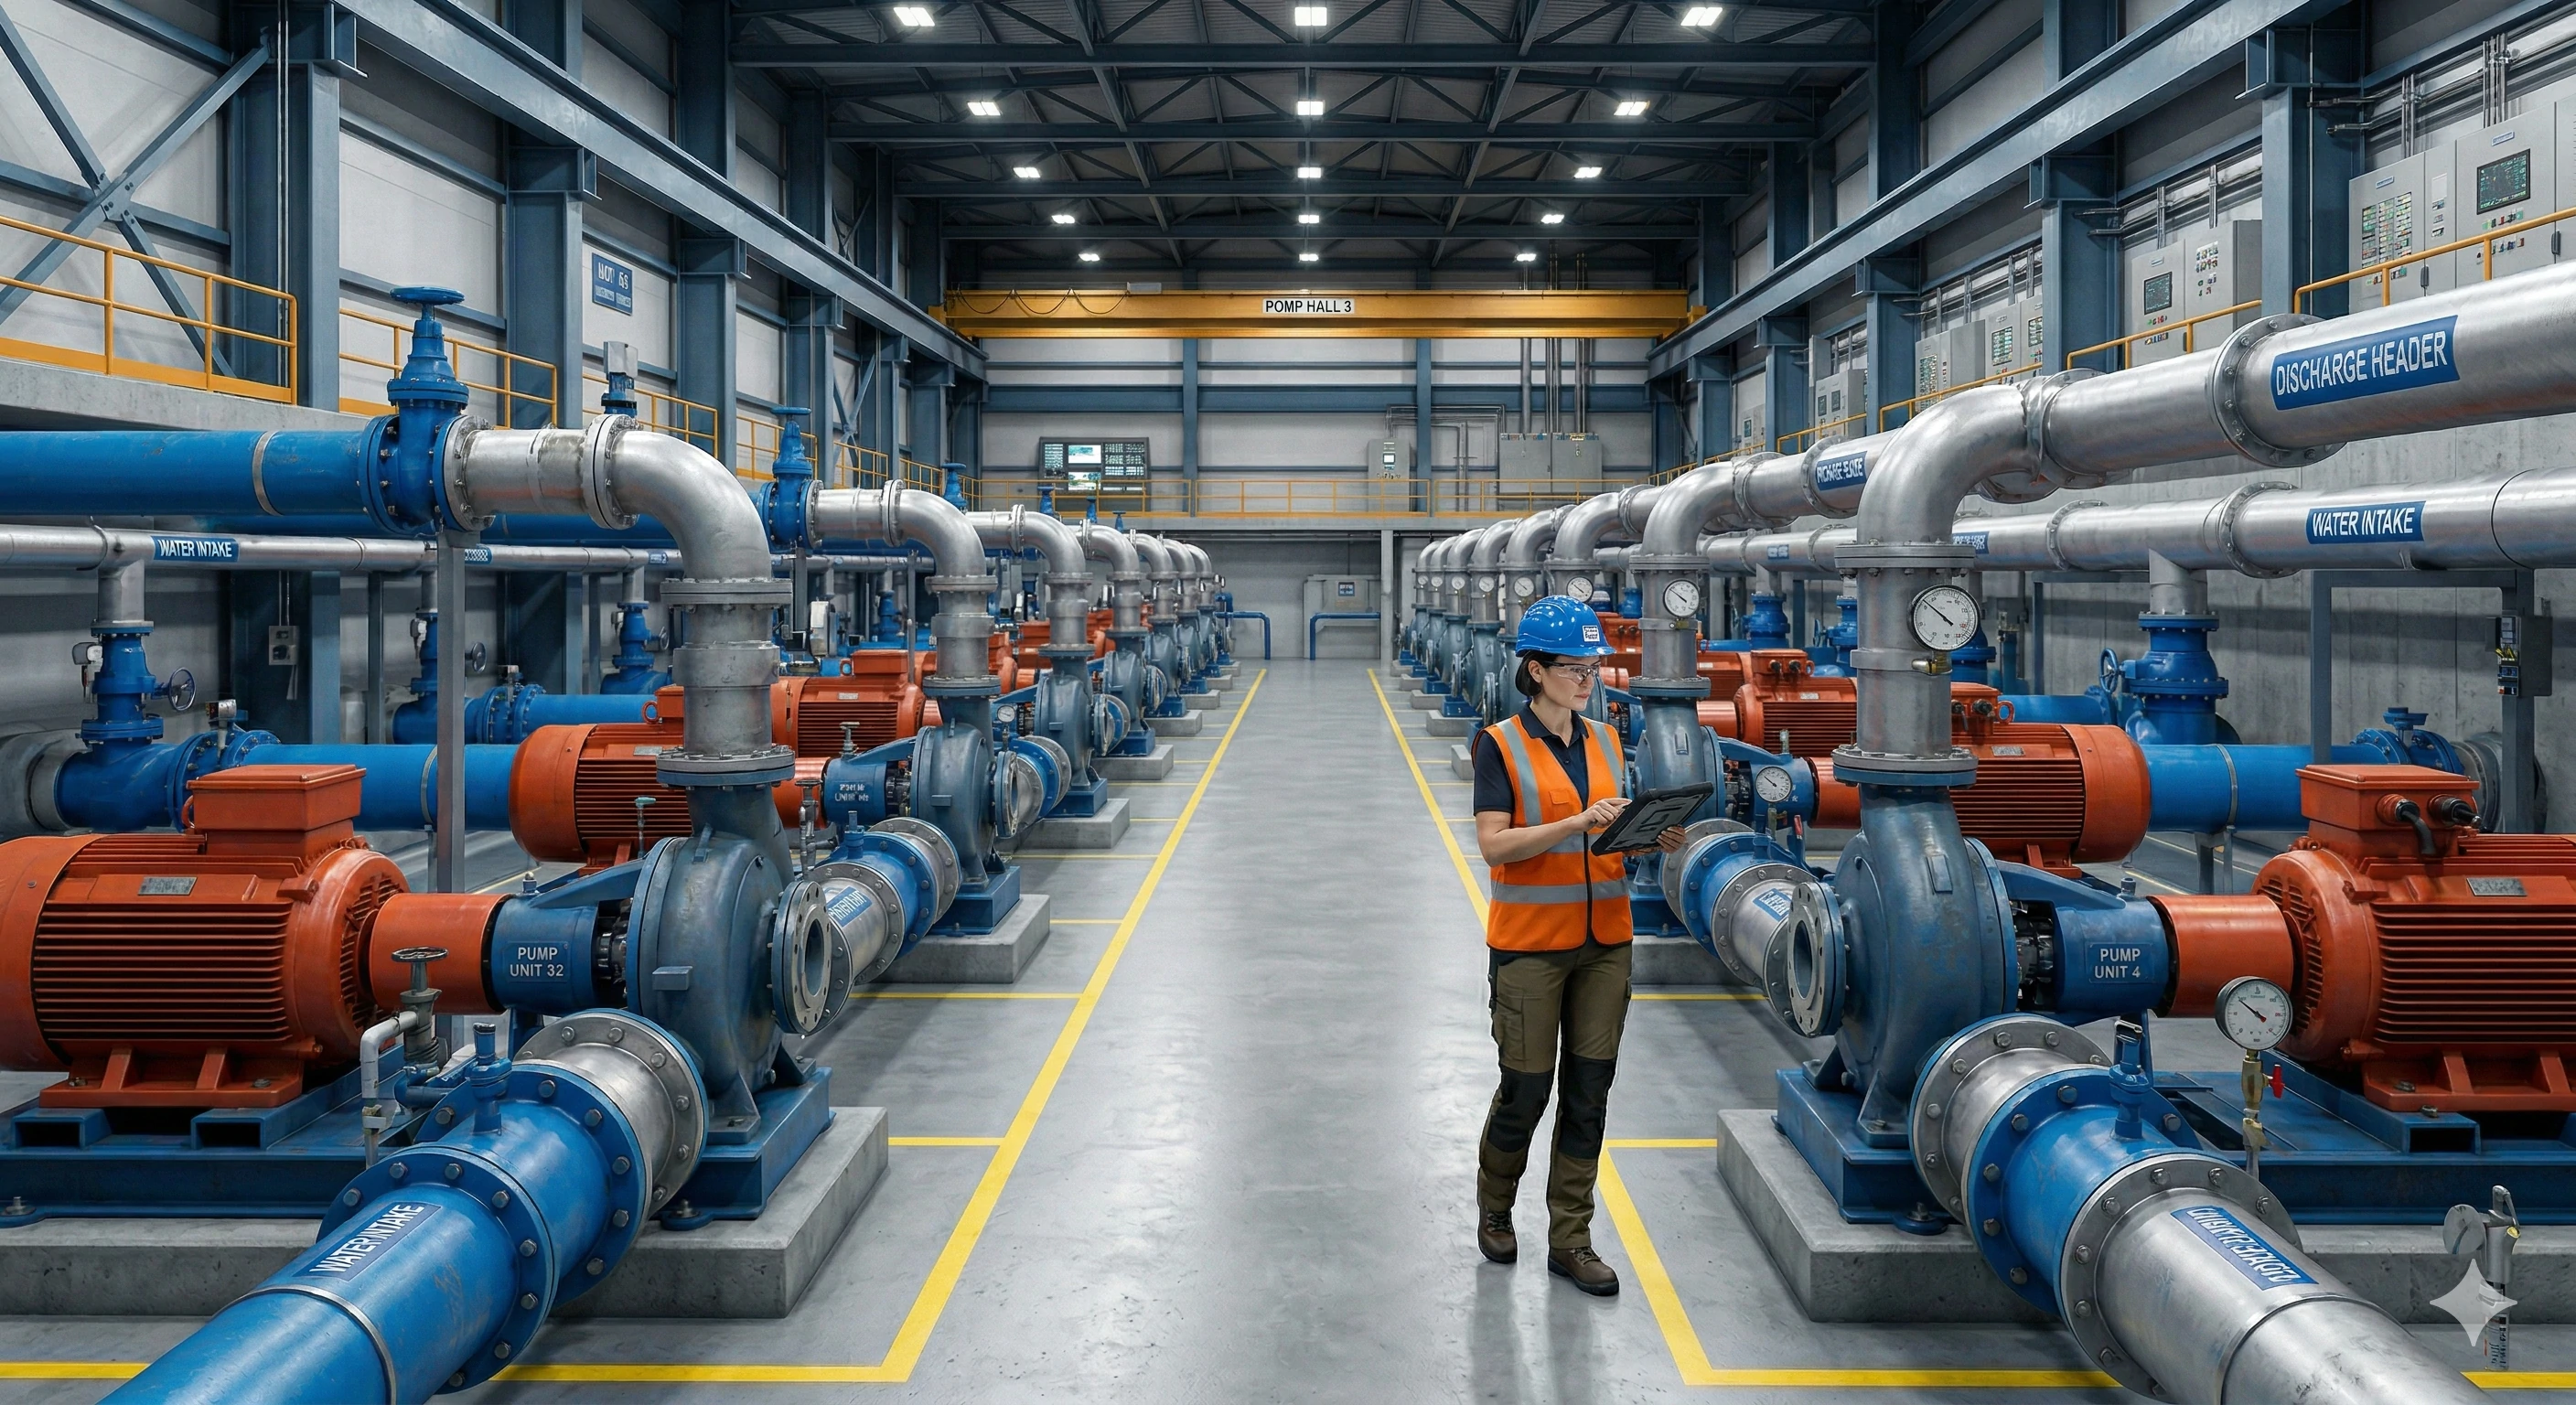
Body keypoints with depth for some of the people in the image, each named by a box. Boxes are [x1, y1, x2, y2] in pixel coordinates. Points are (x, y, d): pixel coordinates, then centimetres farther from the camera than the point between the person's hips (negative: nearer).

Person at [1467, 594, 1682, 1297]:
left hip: (1604, 942, 5)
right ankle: (1494, 1210, 30)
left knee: (1588, 1092, 6)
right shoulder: (1501, 745, -8)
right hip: (1530, 943, -5)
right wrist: (1580, 822, -25)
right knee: (1526, 1088, 3)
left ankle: (1571, 1240, 16)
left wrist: (1653, 837, -7)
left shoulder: (1606, 741, 9)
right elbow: (1493, 844, -16)